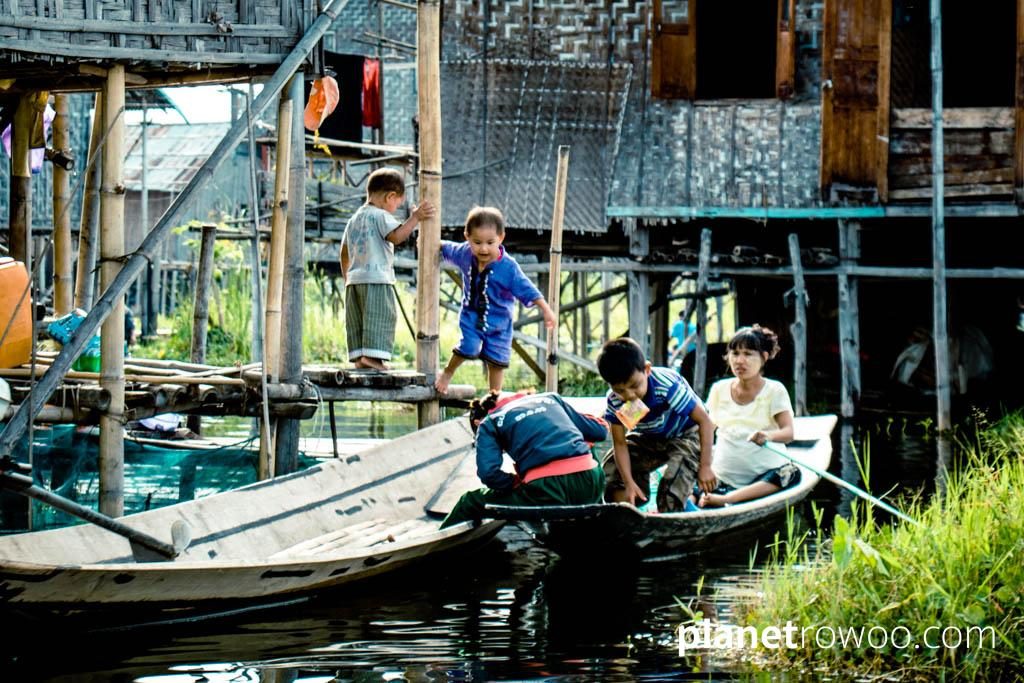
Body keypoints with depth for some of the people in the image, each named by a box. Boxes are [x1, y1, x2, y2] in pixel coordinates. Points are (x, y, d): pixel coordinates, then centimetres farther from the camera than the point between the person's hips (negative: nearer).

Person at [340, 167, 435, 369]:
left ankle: (358, 356, 7)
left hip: (354, 279, 8)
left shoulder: (354, 220, 19)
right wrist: (415, 218, -21)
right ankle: (372, 355, -18)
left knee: (357, 322, 9)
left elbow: (345, 254, 25)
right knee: (378, 319, -9)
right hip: (377, 279, -8)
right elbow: (397, 236, -24)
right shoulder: (381, 216, -8)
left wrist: (346, 277, 34)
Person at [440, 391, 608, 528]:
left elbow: (488, 473, -4)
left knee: (471, 502, 16)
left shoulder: (487, 424, 13)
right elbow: (600, 431, 25)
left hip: (547, 490, -4)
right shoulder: (550, 398, 25)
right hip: (592, 482, 4)